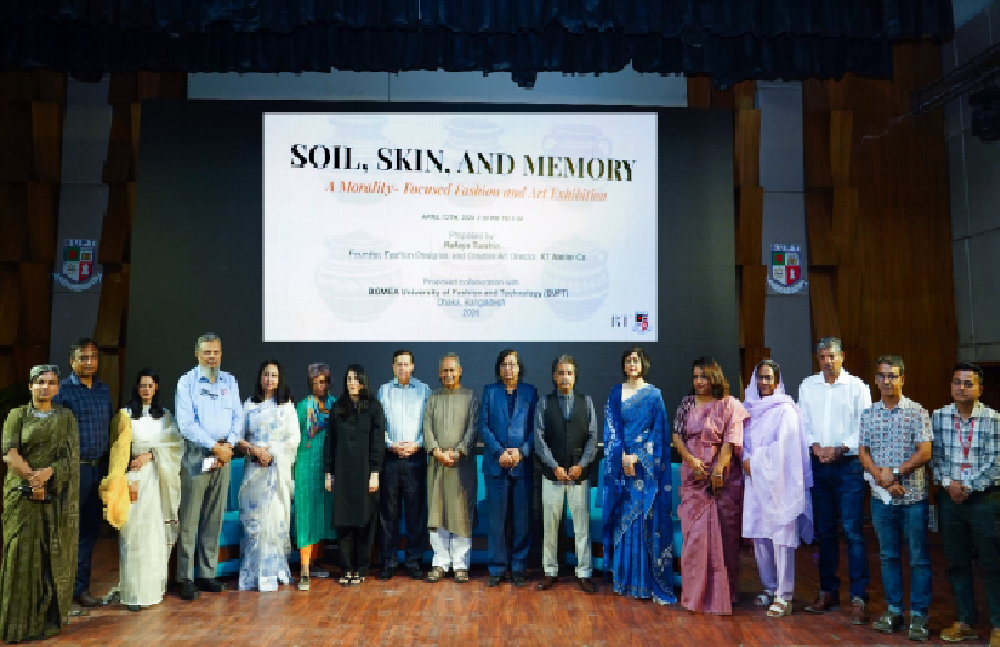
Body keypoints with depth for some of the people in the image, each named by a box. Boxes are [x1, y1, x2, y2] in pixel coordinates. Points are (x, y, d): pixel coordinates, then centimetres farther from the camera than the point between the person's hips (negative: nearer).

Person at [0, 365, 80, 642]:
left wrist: (46, 473, -17)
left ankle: (49, 619, 12)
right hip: (23, 496, -1)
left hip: (57, 498, 1)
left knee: (54, 556, 2)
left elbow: (71, 456, -1)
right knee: (23, 553, -1)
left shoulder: (66, 417, 8)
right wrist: (33, 481, -16)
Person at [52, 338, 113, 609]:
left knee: (90, 529, 10)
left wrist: (108, 466, 10)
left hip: (99, 467, 5)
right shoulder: (63, 390, -5)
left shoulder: (104, 390, 11)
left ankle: (80, 586, 20)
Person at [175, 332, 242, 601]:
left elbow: (238, 418, 9)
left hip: (224, 455, 4)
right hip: (197, 454, -4)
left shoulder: (230, 382, 11)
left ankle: (207, 573, 16)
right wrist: (214, 446, -13)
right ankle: (185, 579, 3)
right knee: (189, 519, -3)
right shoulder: (187, 382, -2)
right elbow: (186, 423, -10)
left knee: (215, 518, 8)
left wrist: (229, 444, -8)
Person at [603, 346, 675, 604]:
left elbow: (659, 431, -2)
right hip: (621, 464, 2)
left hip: (647, 465, -1)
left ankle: (650, 580, 2)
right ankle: (625, 579, 12)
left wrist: (637, 457, -11)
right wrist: (623, 457, -10)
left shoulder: (654, 394, 3)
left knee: (648, 518, -3)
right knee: (623, 517, 3)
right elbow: (611, 428, 2)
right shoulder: (615, 393, 8)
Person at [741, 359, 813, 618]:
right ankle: (769, 587, 22)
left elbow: (782, 447, -12)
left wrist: (754, 461, -8)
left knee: (781, 538, -5)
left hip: (778, 480, -6)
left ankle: (784, 596, 0)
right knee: (759, 536, 8)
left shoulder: (785, 410, -5)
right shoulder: (750, 408, 12)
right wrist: (748, 460, -3)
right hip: (755, 480, 6)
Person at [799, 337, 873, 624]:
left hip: (849, 465, -4)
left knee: (853, 531, -7)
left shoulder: (857, 387, -1)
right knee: (825, 531, 11)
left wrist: (840, 449, -14)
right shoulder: (807, 385, 10)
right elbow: (803, 423, 10)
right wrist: (815, 446, -7)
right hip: (818, 466, 4)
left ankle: (858, 598, -1)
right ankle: (828, 592, 21)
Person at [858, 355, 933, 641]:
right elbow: (863, 453, 4)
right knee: (888, 555, 12)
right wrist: (882, 479, -10)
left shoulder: (917, 412, -4)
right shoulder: (868, 414, 6)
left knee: (918, 557, 4)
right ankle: (893, 610, 22)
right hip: (881, 497, 3)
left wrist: (895, 473, -16)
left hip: (913, 496, -3)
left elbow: (924, 453, -9)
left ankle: (918, 614, 15)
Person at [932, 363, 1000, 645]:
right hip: (950, 497, 3)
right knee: (956, 562, 10)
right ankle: (966, 622, 22)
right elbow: (935, 456, 4)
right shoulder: (938, 417, 3)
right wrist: (948, 482, -9)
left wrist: (969, 487, -13)